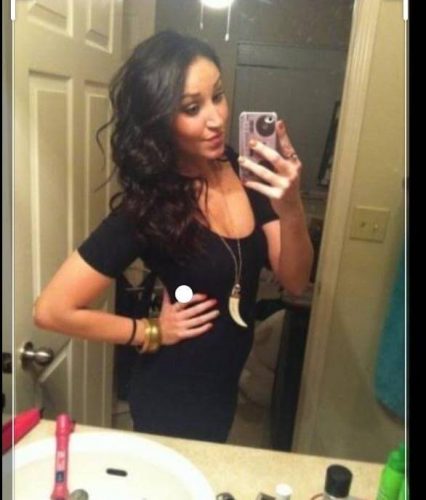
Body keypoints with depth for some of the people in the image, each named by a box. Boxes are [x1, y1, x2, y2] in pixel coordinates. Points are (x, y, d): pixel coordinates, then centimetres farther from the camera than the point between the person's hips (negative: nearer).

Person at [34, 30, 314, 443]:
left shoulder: (245, 174, -10)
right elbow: (51, 310, -23)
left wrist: (291, 207, -28)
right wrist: (153, 332, -15)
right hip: (173, 398, -5)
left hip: (222, 387, 6)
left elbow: (294, 281, -10)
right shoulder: (145, 207, -26)